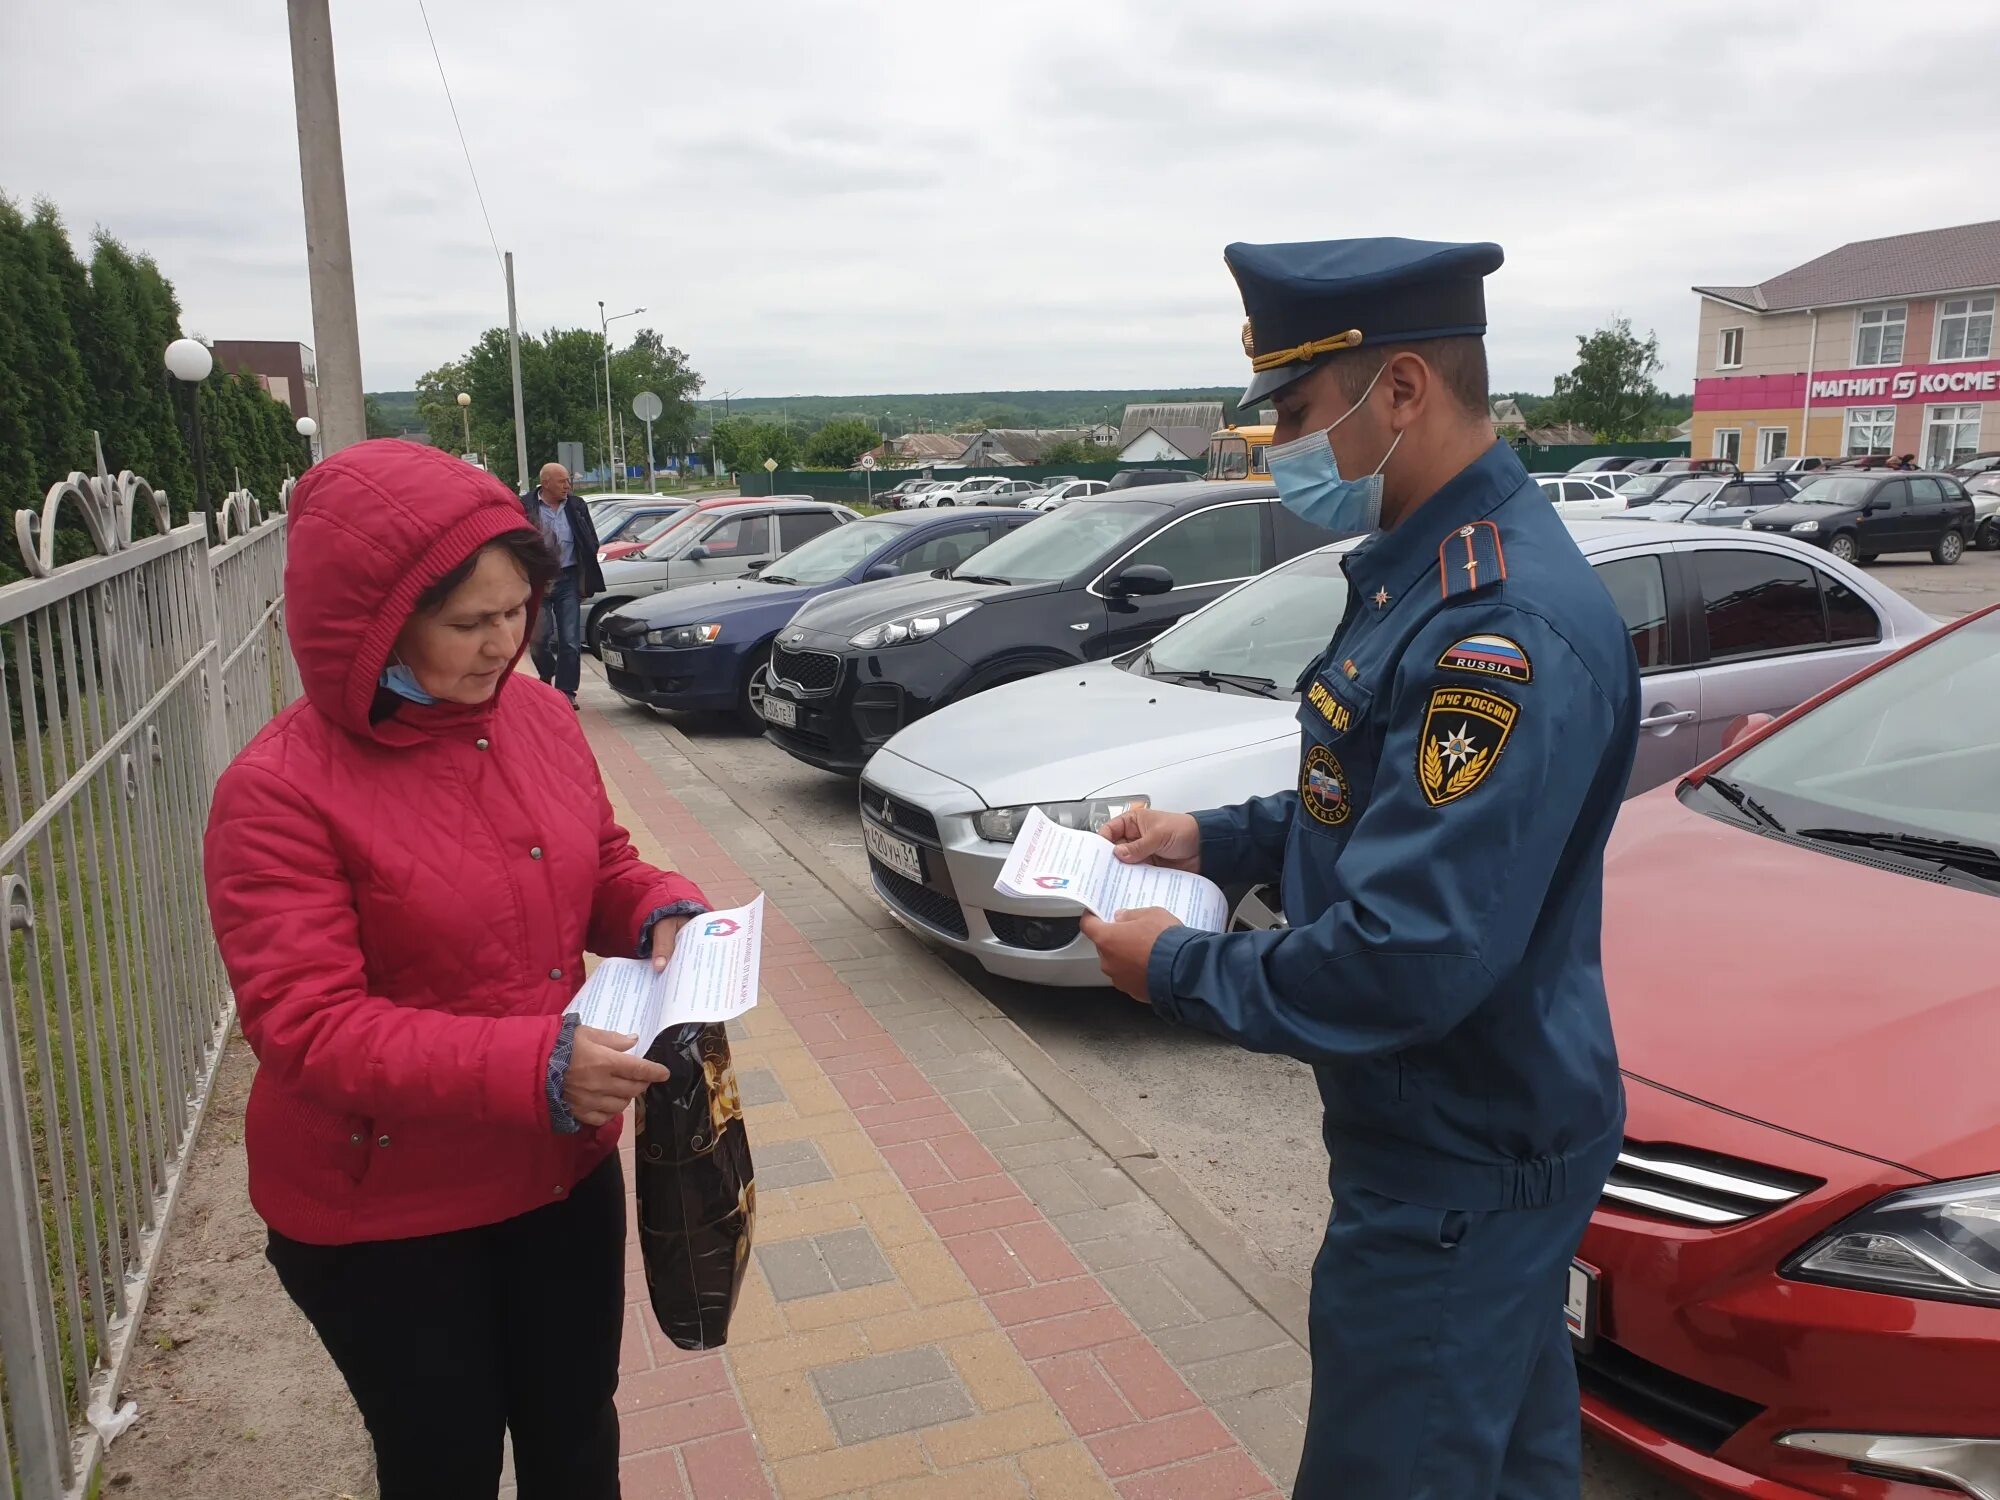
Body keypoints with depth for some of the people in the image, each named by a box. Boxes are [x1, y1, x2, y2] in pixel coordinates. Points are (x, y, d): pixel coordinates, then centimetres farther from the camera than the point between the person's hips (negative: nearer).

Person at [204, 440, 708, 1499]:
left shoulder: (539, 715, -6)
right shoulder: (281, 791, -22)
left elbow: (603, 868, 9)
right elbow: (306, 1026, -26)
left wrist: (664, 916, -13)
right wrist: (533, 1065, -34)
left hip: (564, 1170, 5)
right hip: (381, 1219, -4)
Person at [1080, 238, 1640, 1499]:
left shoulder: (1505, 625, -29)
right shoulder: (1431, 565, 5)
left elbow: (1410, 960, -31)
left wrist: (1181, 970, -17)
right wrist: (1217, 839, 6)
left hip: (1460, 1164, -10)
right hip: (1483, 1133, 10)